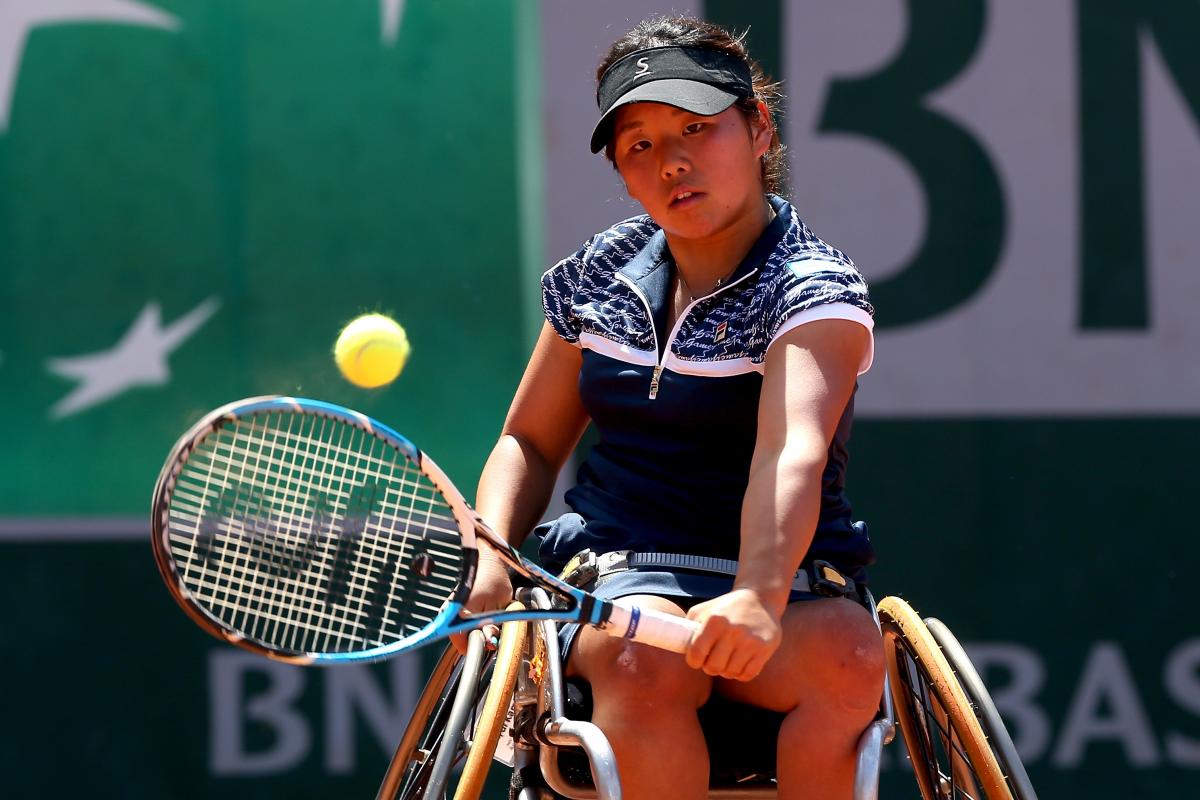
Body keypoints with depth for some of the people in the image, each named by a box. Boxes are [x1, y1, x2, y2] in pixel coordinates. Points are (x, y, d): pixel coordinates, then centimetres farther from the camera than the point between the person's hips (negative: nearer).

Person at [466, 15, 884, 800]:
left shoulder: (815, 287, -8)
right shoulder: (600, 275, 10)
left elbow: (792, 453, -28)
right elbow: (531, 441, 21)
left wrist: (760, 597, -47)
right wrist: (492, 565, -1)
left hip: (779, 582, -2)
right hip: (608, 575, 2)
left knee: (849, 658, -37)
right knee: (646, 662, -35)